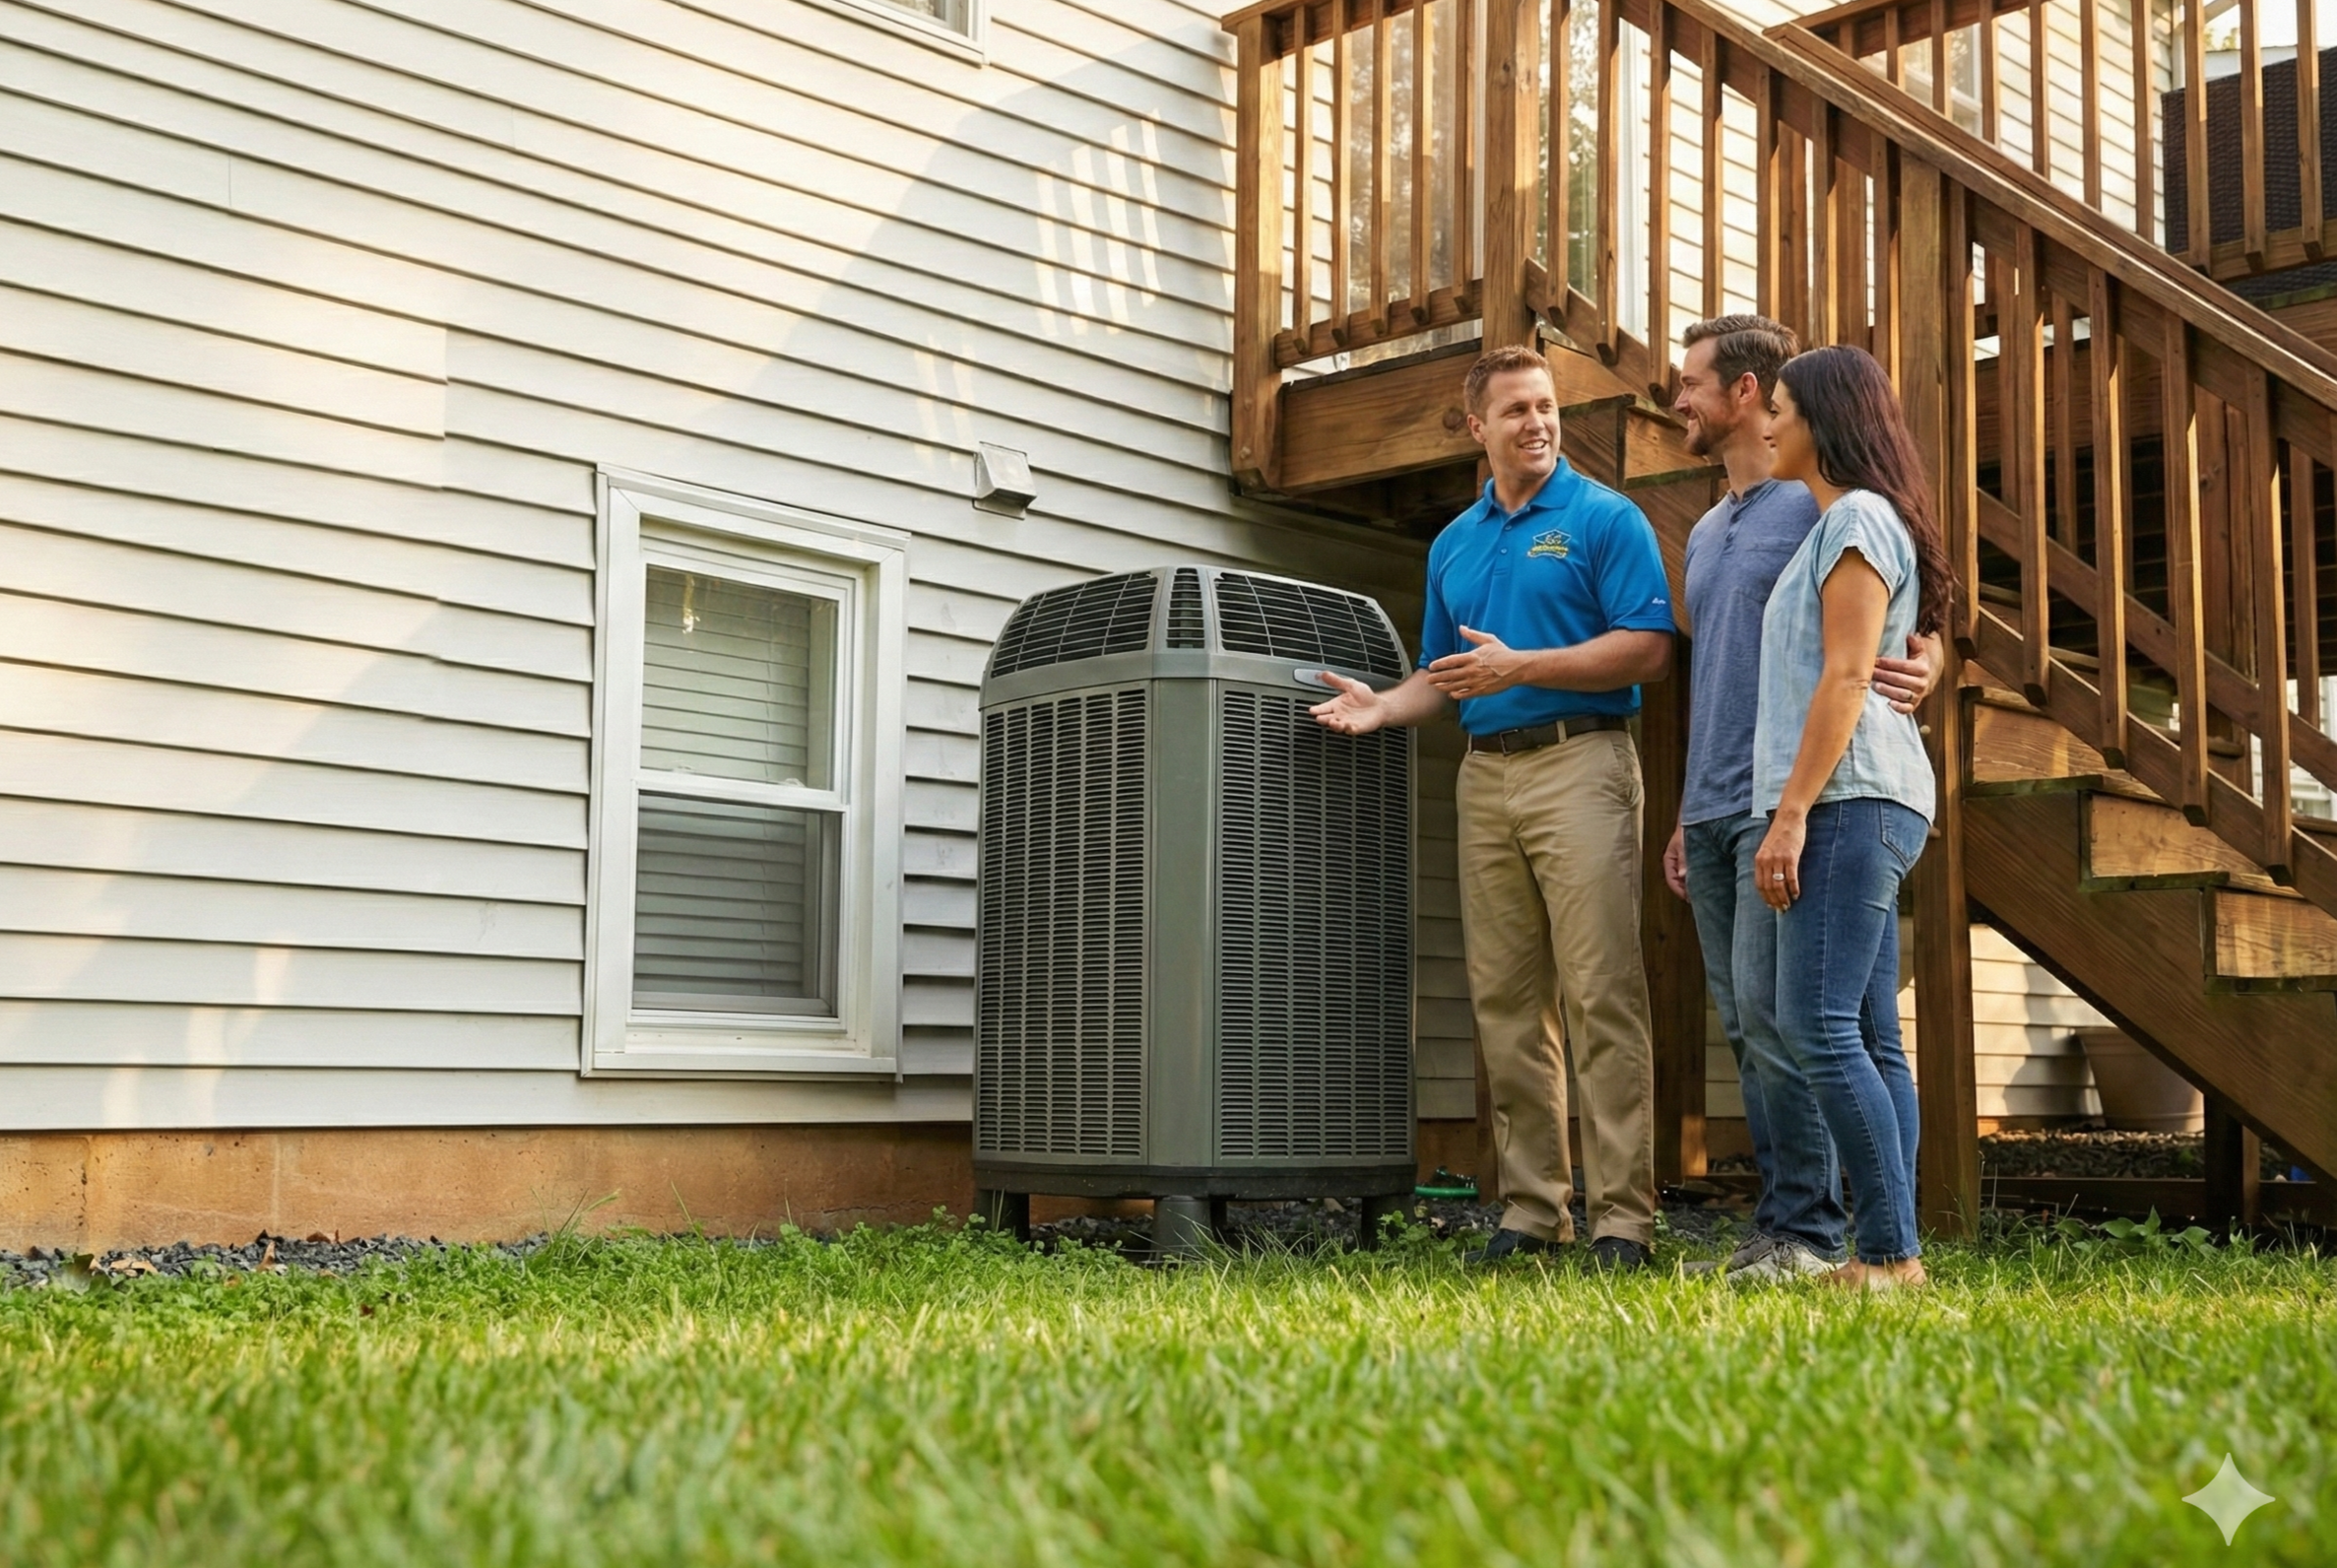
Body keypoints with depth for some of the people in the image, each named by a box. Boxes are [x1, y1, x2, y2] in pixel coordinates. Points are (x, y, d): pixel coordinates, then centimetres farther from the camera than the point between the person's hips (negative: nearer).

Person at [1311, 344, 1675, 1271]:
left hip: (1581, 761, -6)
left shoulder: (1607, 521, 1)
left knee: (1601, 993, -9)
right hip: (1485, 776, 6)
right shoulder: (1454, 543, 19)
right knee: (1505, 1002, 5)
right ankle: (1532, 1207, 12)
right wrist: (1384, 707, 4)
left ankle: (1624, 1212, -6)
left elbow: (1648, 649, -8)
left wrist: (1520, 667, -14)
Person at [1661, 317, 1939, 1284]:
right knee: (1742, 1025, 7)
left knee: (1773, 1013, -11)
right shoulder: (1706, 532, 22)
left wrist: (1922, 673, -28)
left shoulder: (1818, 507, -3)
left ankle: (1809, 1232, -5)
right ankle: (1778, 1221, 12)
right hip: (1712, 812, 8)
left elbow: (1908, 627, -5)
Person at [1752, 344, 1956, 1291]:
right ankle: (1889, 1253, 3)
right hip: (1858, 810, 10)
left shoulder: (1858, 519, -5)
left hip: (1850, 798, -10)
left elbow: (1846, 678, -14)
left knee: (1817, 1027, -15)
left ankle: (1891, 1252, -15)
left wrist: (1791, 811, -19)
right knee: (1869, 1040, 4)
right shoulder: (1837, 527, 26)